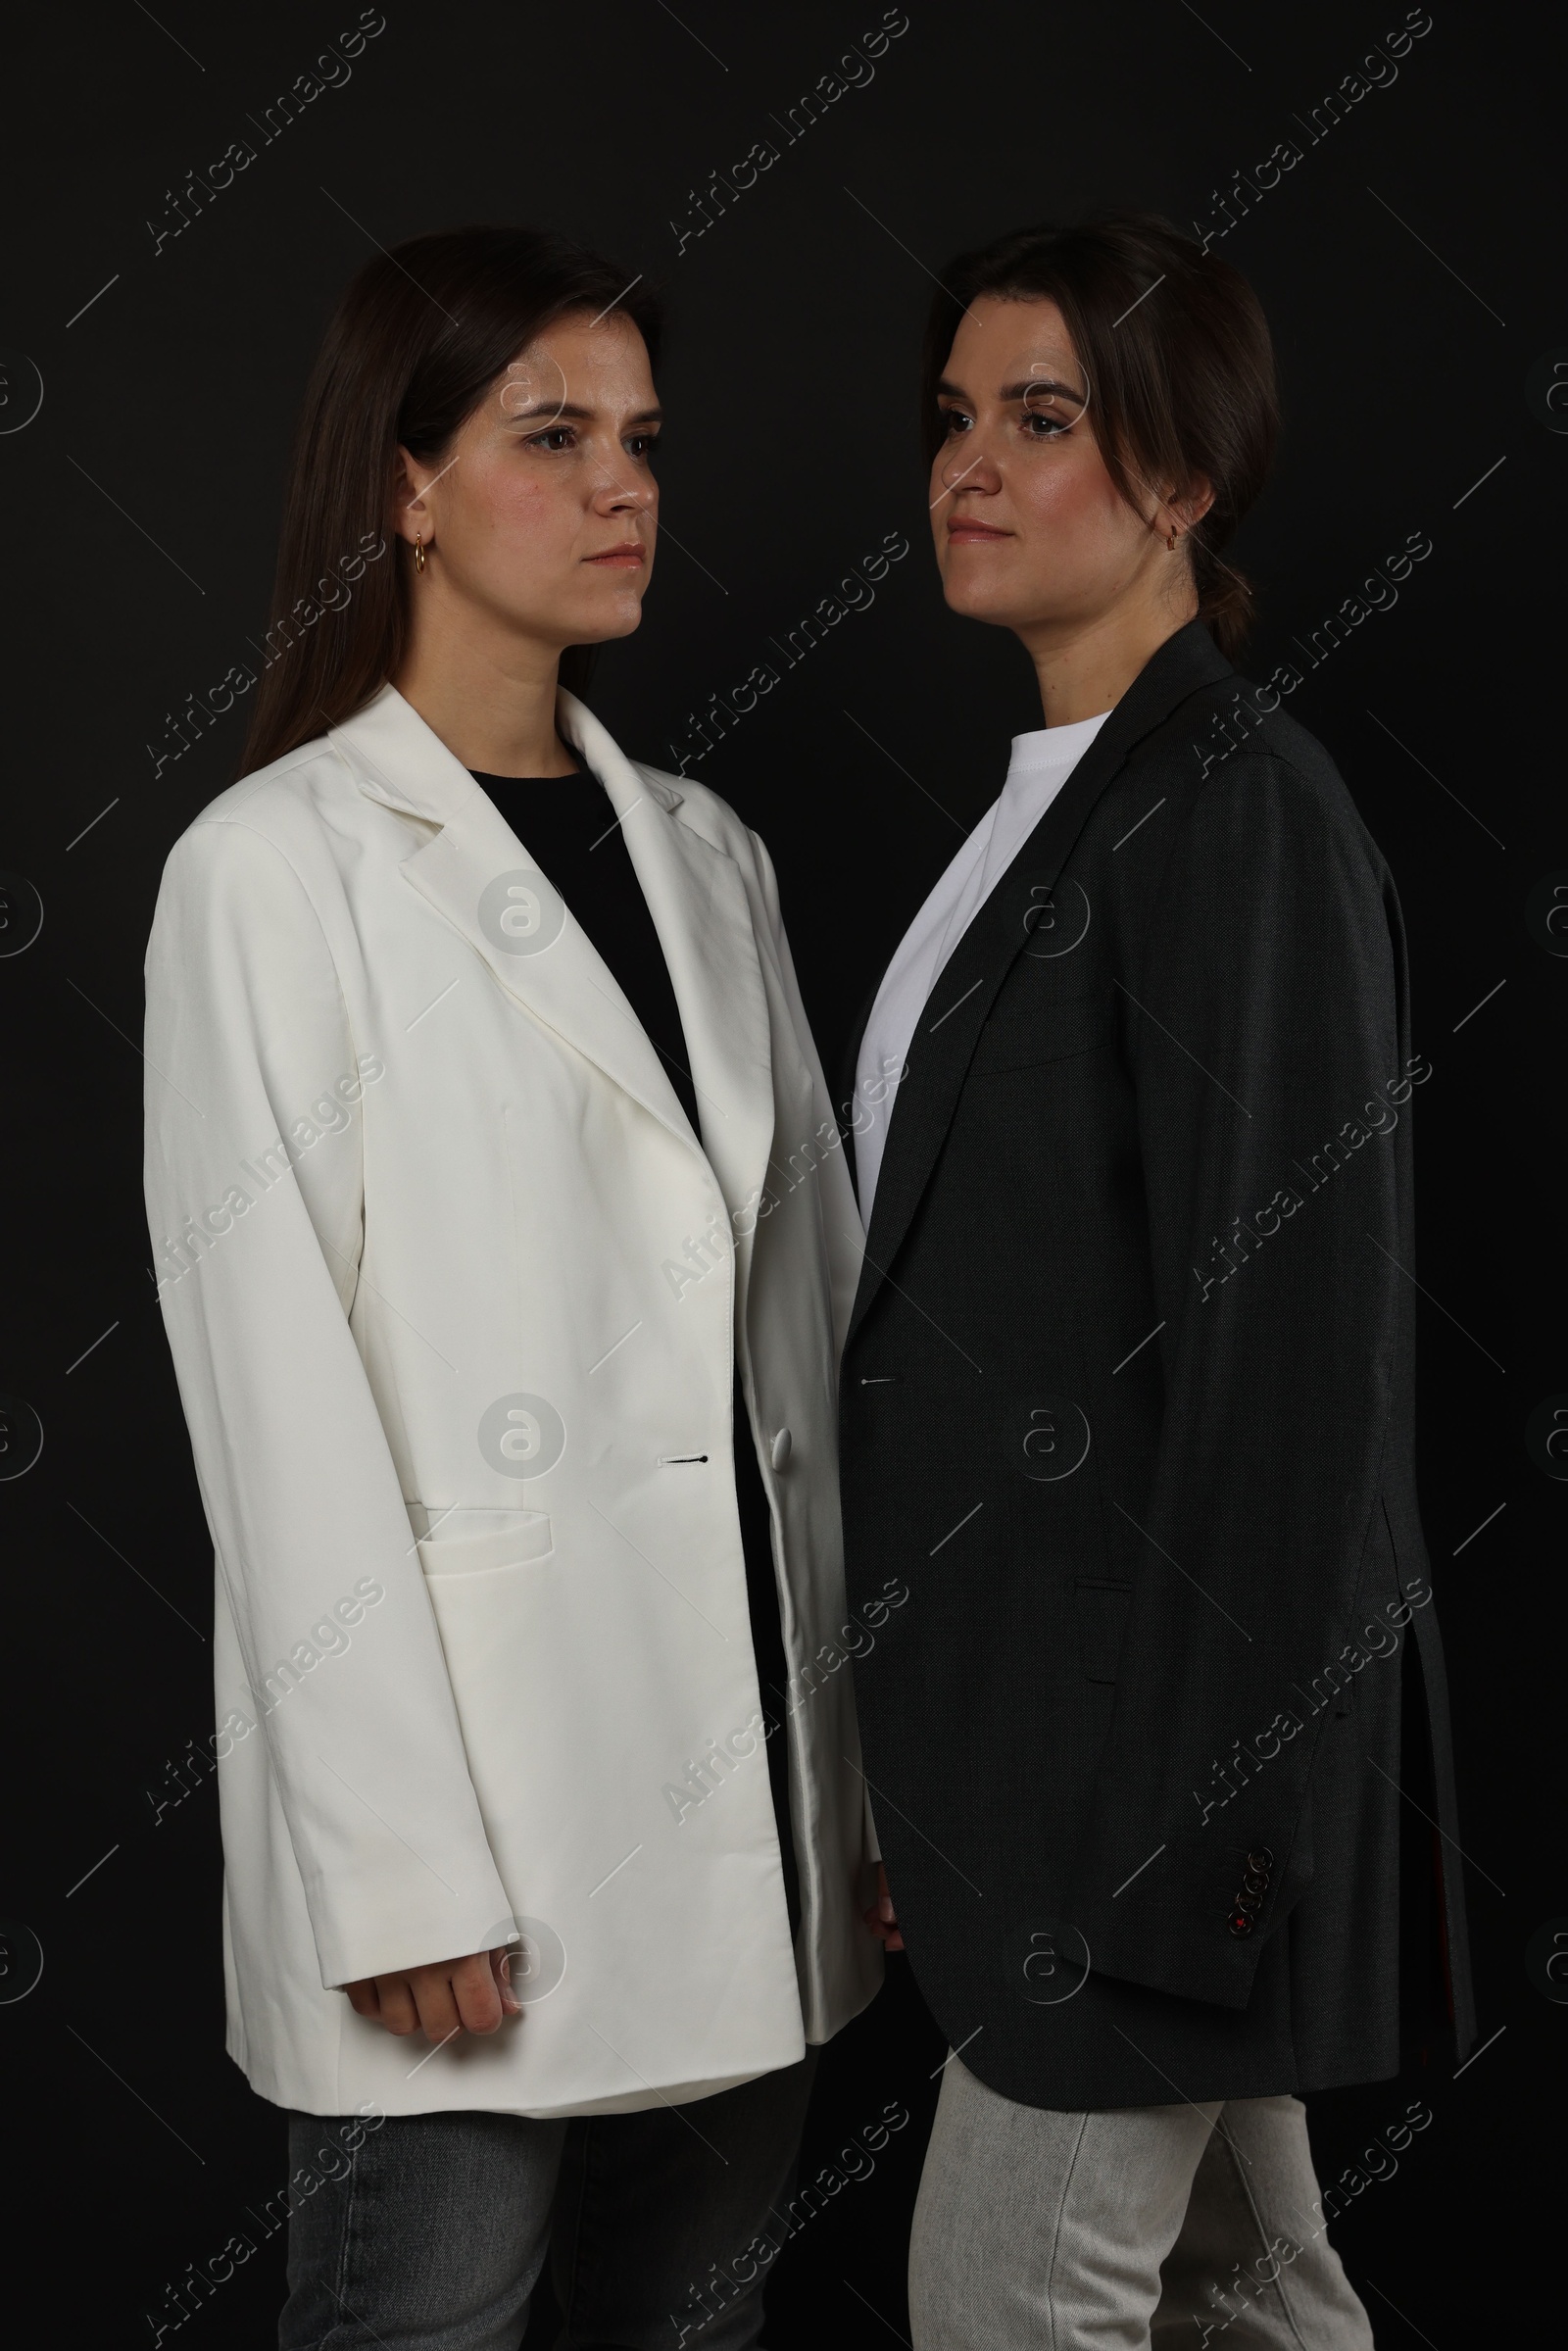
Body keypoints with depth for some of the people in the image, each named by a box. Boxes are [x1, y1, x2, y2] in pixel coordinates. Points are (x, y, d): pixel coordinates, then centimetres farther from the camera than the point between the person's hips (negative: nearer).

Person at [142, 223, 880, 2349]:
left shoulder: (701, 850, 11)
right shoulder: (278, 869, -6)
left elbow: (808, 1282, 11)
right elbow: (279, 1394, -11)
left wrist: (869, 1743, 7)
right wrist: (400, 1869, -14)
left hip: (748, 1751, 6)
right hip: (470, 1745, -5)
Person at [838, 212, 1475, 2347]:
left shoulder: (1242, 811, -15)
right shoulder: (1060, 798, 13)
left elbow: (1282, 1321, -20)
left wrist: (1189, 1800, -20)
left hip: (1160, 1687, -9)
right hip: (1042, 1683, 9)